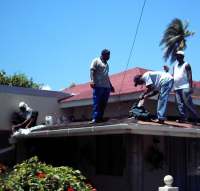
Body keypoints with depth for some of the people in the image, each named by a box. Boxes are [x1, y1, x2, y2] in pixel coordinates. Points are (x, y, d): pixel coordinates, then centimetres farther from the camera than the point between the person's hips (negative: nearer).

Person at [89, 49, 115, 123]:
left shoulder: (106, 64, 27)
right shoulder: (96, 61, 5)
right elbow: (92, 71, -7)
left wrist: (110, 86, 30)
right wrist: (92, 80, -21)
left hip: (107, 86, 7)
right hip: (98, 86, -7)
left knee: (103, 103, 2)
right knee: (96, 103, -11)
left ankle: (100, 117, 4)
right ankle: (95, 118, -14)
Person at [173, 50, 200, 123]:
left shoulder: (186, 65, 0)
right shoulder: (175, 66, 21)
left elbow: (190, 76, -8)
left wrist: (190, 87, -17)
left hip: (185, 87, -7)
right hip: (177, 88, 7)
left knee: (187, 103, -13)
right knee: (180, 104, 1)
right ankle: (183, 118, 1)